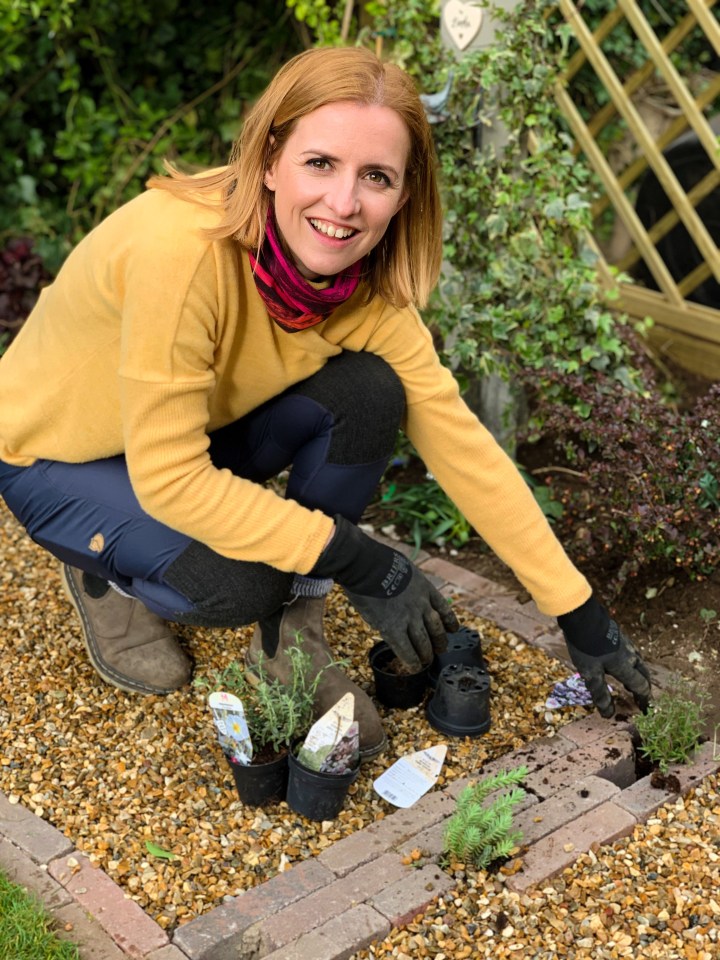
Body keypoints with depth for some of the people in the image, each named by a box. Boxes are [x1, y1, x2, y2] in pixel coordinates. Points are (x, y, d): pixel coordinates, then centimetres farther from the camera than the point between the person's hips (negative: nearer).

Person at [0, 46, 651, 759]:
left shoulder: (368, 287, -17)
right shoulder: (182, 248, -36)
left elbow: (462, 446, -15)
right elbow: (168, 478, -34)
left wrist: (581, 616, -14)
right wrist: (359, 562, -30)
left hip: (196, 432, 5)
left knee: (367, 392, -20)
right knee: (234, 583, -31)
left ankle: (289, 643, -2)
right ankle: (106, 570, 5)